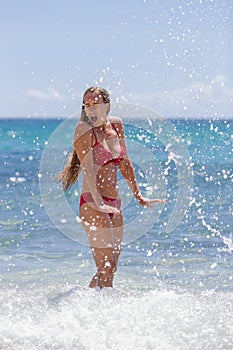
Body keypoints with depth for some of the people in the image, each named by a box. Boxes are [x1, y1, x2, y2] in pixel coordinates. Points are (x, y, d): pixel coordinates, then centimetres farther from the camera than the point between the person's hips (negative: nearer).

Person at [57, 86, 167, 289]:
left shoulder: (116, 125, 11)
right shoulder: (84, 129, -8)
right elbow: (88, 168, -19)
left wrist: (139, 197, 19)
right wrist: (98, 202, -29)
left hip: (114, 204, 7)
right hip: (93, 204, -7)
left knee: (110, 269, 10)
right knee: (106, 269, -12)